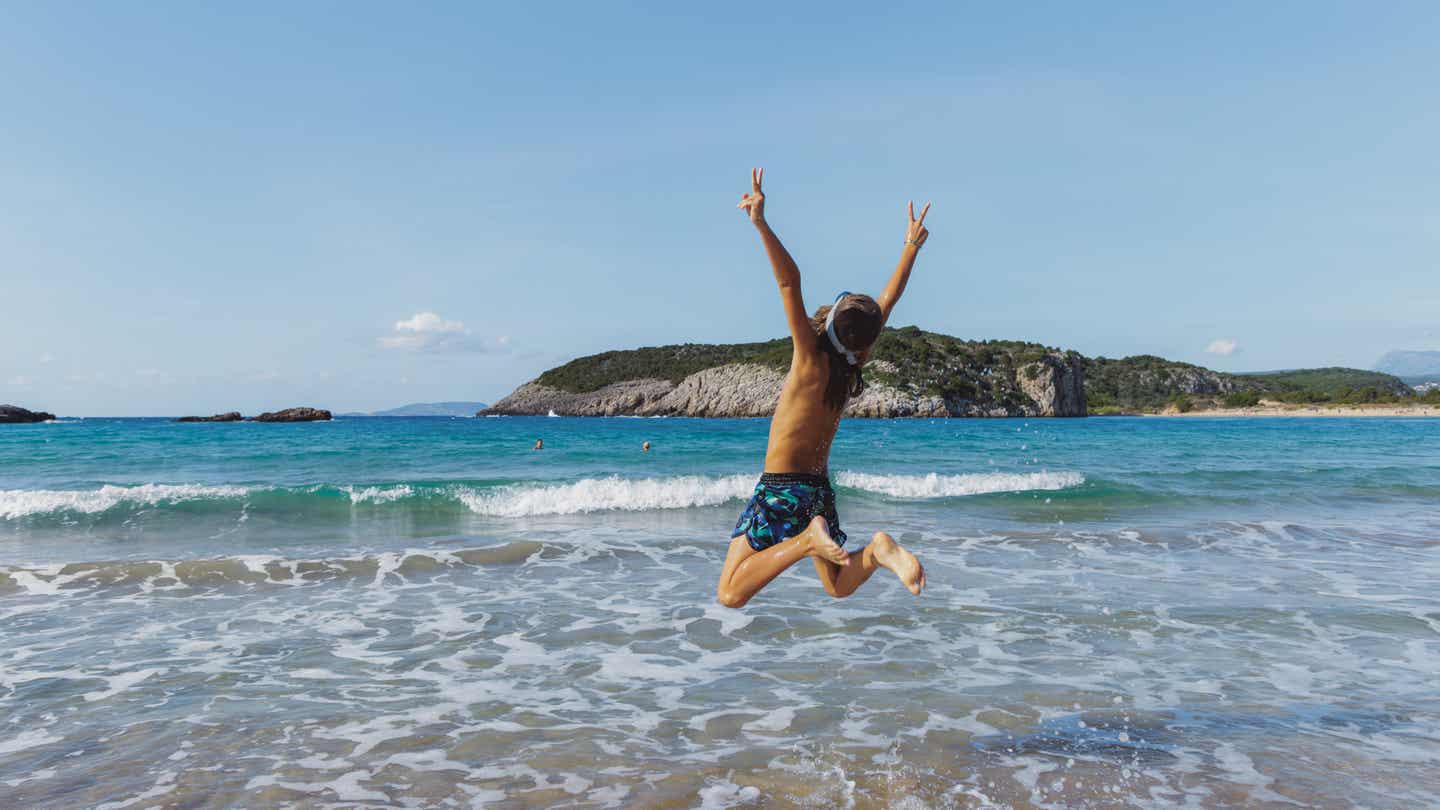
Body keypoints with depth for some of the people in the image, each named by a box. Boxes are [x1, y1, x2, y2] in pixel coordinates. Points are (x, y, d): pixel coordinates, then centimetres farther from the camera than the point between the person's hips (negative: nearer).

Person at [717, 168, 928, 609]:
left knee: (730, 594, -9)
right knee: (839, 586, 23)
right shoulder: (854, 362, 0)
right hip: (819, 490, 7)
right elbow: (889, 299, 11)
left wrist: (761, 223, -36)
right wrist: (911, 246, 21)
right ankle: (877, 551, -7)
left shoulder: (811, 357, -16)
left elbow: (790, 282, -28)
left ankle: (808, 539, -21)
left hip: (781, 488, -7)